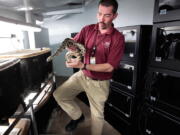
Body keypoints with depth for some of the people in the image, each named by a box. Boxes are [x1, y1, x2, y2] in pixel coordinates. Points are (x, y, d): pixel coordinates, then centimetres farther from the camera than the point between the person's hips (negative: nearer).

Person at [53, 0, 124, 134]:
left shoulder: (118, 38, -17)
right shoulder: (88, 29, -4)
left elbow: (110, 67, -21)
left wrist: (83, 65, -28)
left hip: (99, 83, -3)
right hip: (82, 75, 4)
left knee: (97, 116, 13)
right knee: (59, 94, 3)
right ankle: (78, 116, 27)